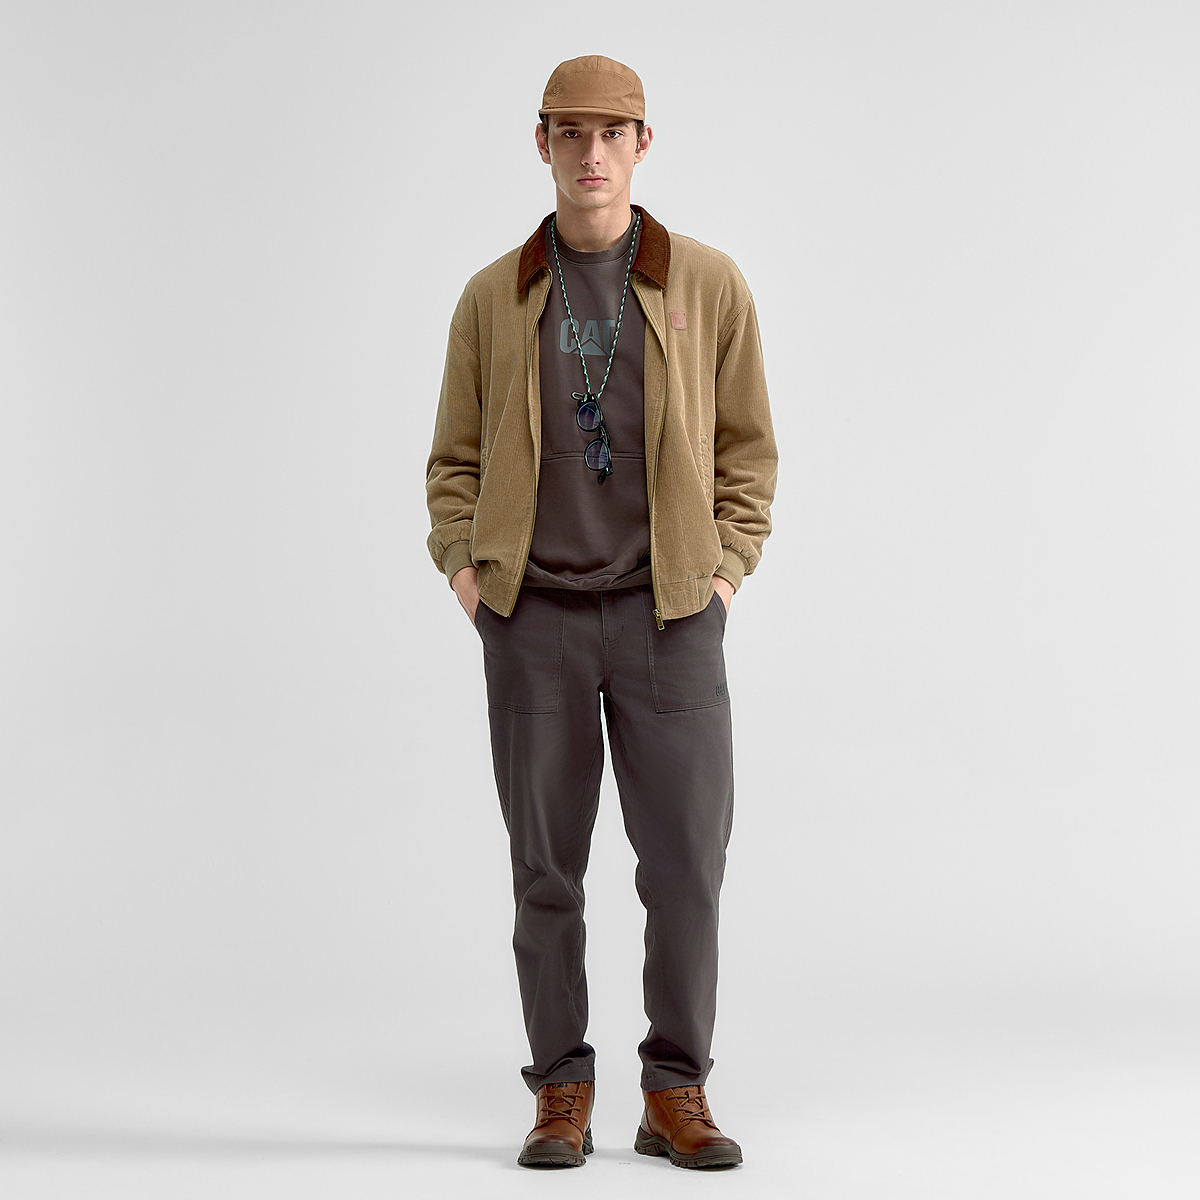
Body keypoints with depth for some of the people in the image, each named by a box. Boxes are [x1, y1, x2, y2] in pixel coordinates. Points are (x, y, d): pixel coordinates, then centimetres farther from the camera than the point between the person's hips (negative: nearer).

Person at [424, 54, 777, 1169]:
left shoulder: (708, 284, 5)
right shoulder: (494, 297, 7)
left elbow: (745, 445, 11)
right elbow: (456, 457, 13)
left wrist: (729, 565, 1)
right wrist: (462, 565, 0)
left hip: (669, 616, 0)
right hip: (534, 618, 1)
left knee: (686, 862, -1)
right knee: (546, 868, 4)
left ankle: (676, 1097, 12)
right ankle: (561, 1096, 15)